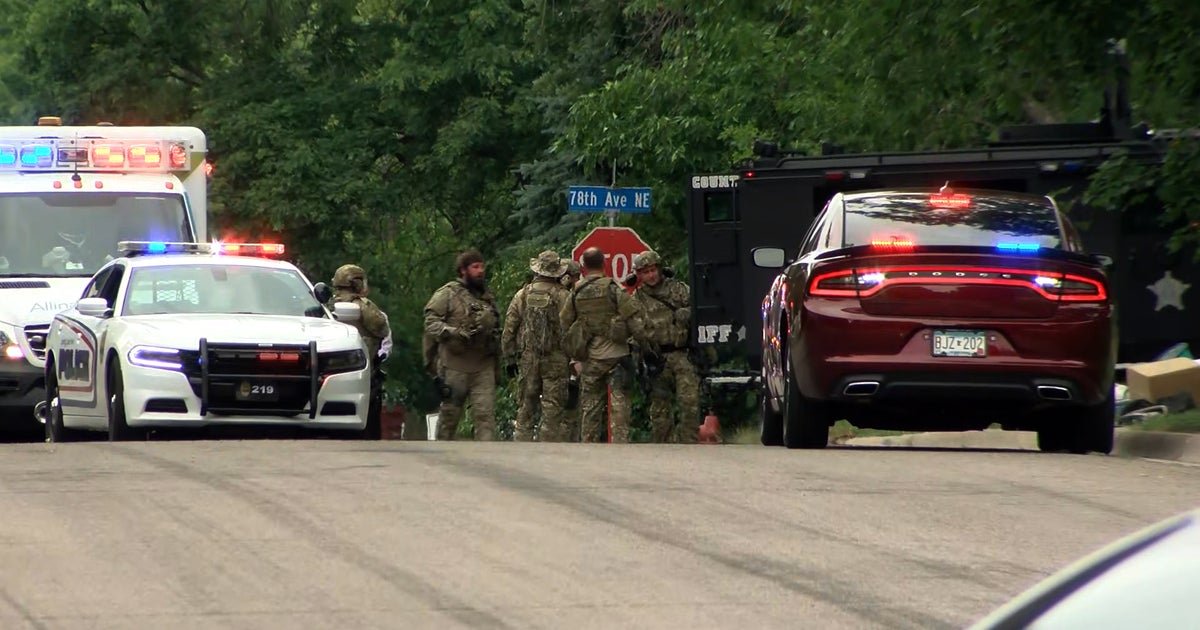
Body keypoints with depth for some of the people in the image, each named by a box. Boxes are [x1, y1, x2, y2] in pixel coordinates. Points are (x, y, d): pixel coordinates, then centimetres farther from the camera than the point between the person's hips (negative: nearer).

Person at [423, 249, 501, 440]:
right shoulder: (448, 294, -1)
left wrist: (497, 369, 22)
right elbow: (431, 322, -10)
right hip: (455, 365, -4)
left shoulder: (488, 297, 17)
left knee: (486, 413, -8)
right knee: (449, 413, 5)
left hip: (483, 368, 4)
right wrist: (455, 333, -25)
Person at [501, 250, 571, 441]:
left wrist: (509, 359, 13)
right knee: (553, 408, -1)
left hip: (528, 359, 3)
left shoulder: (523, 295, 4)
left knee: (526, 408, 9)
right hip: (556, 360, -3)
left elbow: (509, 329, 6)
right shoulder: (563, 296, -5)